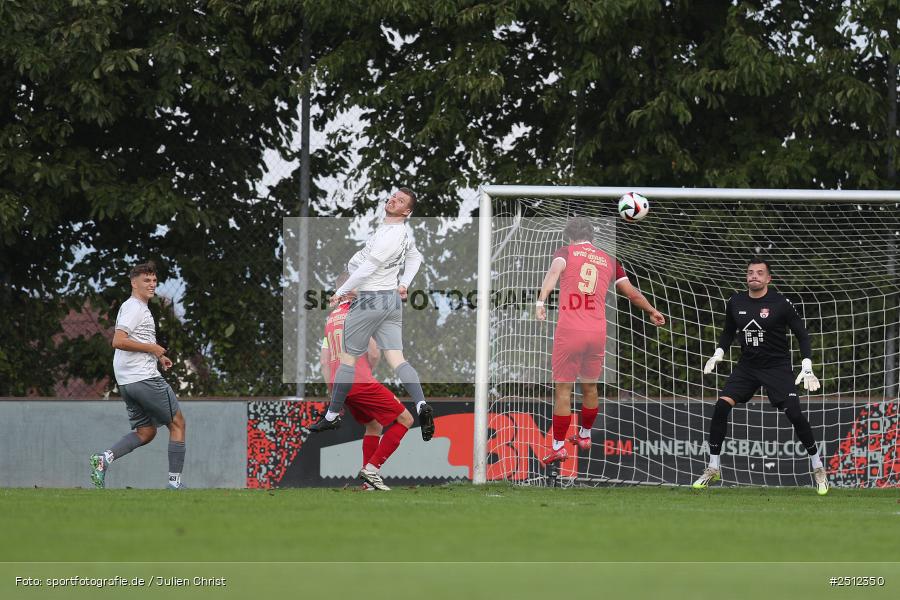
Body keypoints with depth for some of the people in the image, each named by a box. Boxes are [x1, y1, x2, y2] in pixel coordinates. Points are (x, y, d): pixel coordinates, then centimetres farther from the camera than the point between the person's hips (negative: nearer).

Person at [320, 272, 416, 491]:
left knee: (374, 425, 24)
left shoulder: (331, 318, 17)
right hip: (361, 381, -8)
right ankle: (372, 468, -8)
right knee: (404, 419, 0)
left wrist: (333, 393, 19)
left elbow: (324, 361, 16)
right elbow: (374, 354, -11)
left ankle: (368, 481, 15)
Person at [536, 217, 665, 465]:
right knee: (590, 387, 22)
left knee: (563, 389, 1)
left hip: (569, 331, -4)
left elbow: (554, 272, -17)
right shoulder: (609, 261, 14)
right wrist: (652, 312, 34)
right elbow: (632, 293, 18)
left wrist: (541, 301, -28)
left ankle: (558, 446, 0)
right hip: (598, 332, 4)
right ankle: (585, 436, 38)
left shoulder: (565, 252, 5)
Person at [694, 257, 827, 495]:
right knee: (721, 406, -12)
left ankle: (817, 466, 3)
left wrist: (807, 367, -12)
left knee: (795, 414, -16)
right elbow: (729, 331, 20)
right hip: (747, 366, 4)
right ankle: (713, 468, -1)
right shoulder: (735, 303, 2)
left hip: (777, 367, -4)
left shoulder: (780, 304, -11)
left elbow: (802, 335, -5)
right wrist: (718, 354, 6)